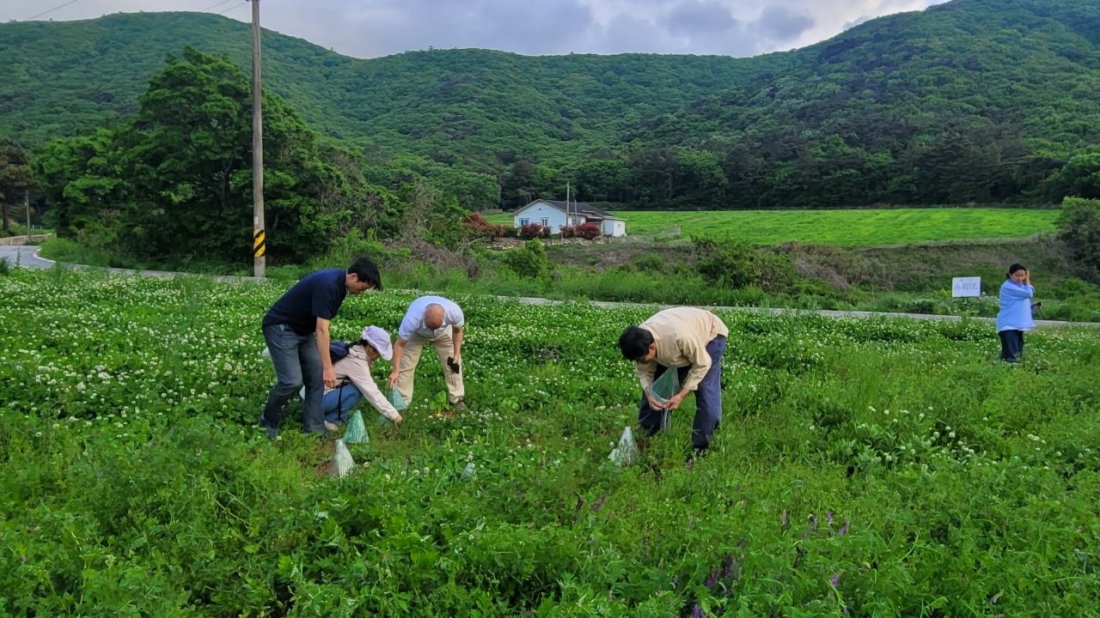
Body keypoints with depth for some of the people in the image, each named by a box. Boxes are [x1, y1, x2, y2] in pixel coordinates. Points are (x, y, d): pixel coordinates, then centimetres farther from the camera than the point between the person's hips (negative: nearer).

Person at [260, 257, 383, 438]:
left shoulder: (340, 283, 0)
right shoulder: (327, 284, -28)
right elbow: (322, 329, -30)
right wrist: (328, 367, -32)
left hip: (304, 330, 10)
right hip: (280, 328, -10)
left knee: (316, 378, 1)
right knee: (292, 381, -16)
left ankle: (314, 429, 5)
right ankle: (269, 421, 7)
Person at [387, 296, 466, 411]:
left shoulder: (454, 312, -40)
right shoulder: (412, 319, -46)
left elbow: (457, 331, -16)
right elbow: (400, 345, -34)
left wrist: (456, 354, -21)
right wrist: (395, 371, -40)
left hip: (444, 332, 2)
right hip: (416, 333, -2)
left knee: (453, 364, -2)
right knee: (405, 365, -7)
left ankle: (457, 399, 14)